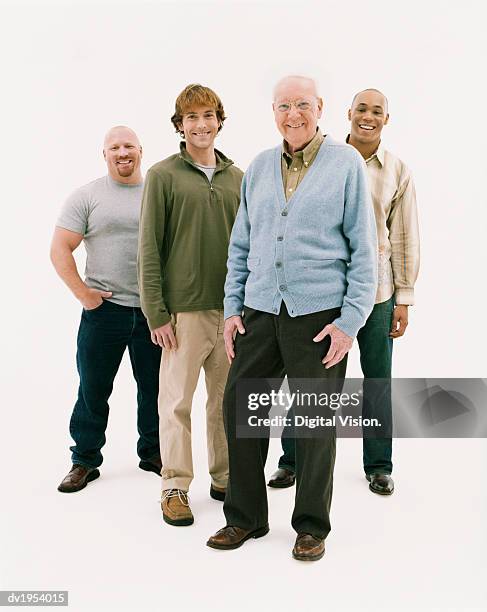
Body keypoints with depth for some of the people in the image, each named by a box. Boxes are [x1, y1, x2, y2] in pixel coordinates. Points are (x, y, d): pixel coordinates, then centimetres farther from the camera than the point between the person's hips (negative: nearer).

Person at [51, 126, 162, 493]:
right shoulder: (87, 197, 2)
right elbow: (60, 249, -1)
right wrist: (83, 293, -8)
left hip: (153, 310, 2)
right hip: (105, 308, -2)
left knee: (154, 387, 11)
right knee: (93, 388, 5)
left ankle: (152, 452, 28)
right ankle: (85, 461, 19)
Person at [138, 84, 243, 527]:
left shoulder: (237, 178, 11)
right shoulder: (163, 176, -1)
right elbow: (150, 249, -4)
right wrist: (156, 312, -10)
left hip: (232, 308, 4)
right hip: (184, 309, -4)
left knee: (227, 398, 11)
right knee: (177, 400, 3)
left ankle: (225, 478, 26)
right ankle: (175, 487, 16)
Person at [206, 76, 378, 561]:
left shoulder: (347, 164, -1)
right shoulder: (258, 168, 12)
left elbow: (363, 248, -4)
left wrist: (350, 320, -10)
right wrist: (232, 307, 7)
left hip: (320, 314, -4)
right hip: (260, 311, 4)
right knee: (238, 407, 6)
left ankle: (312, 526, 25)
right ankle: (245, 516, 25)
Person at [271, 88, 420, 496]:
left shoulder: (398, 172, 3)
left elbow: (404, 239, 4)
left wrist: (404, 299, 2)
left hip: (376, 290, 1)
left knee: (378, 380, 9)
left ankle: (379, 466, 25)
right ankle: (292, 461, 21)